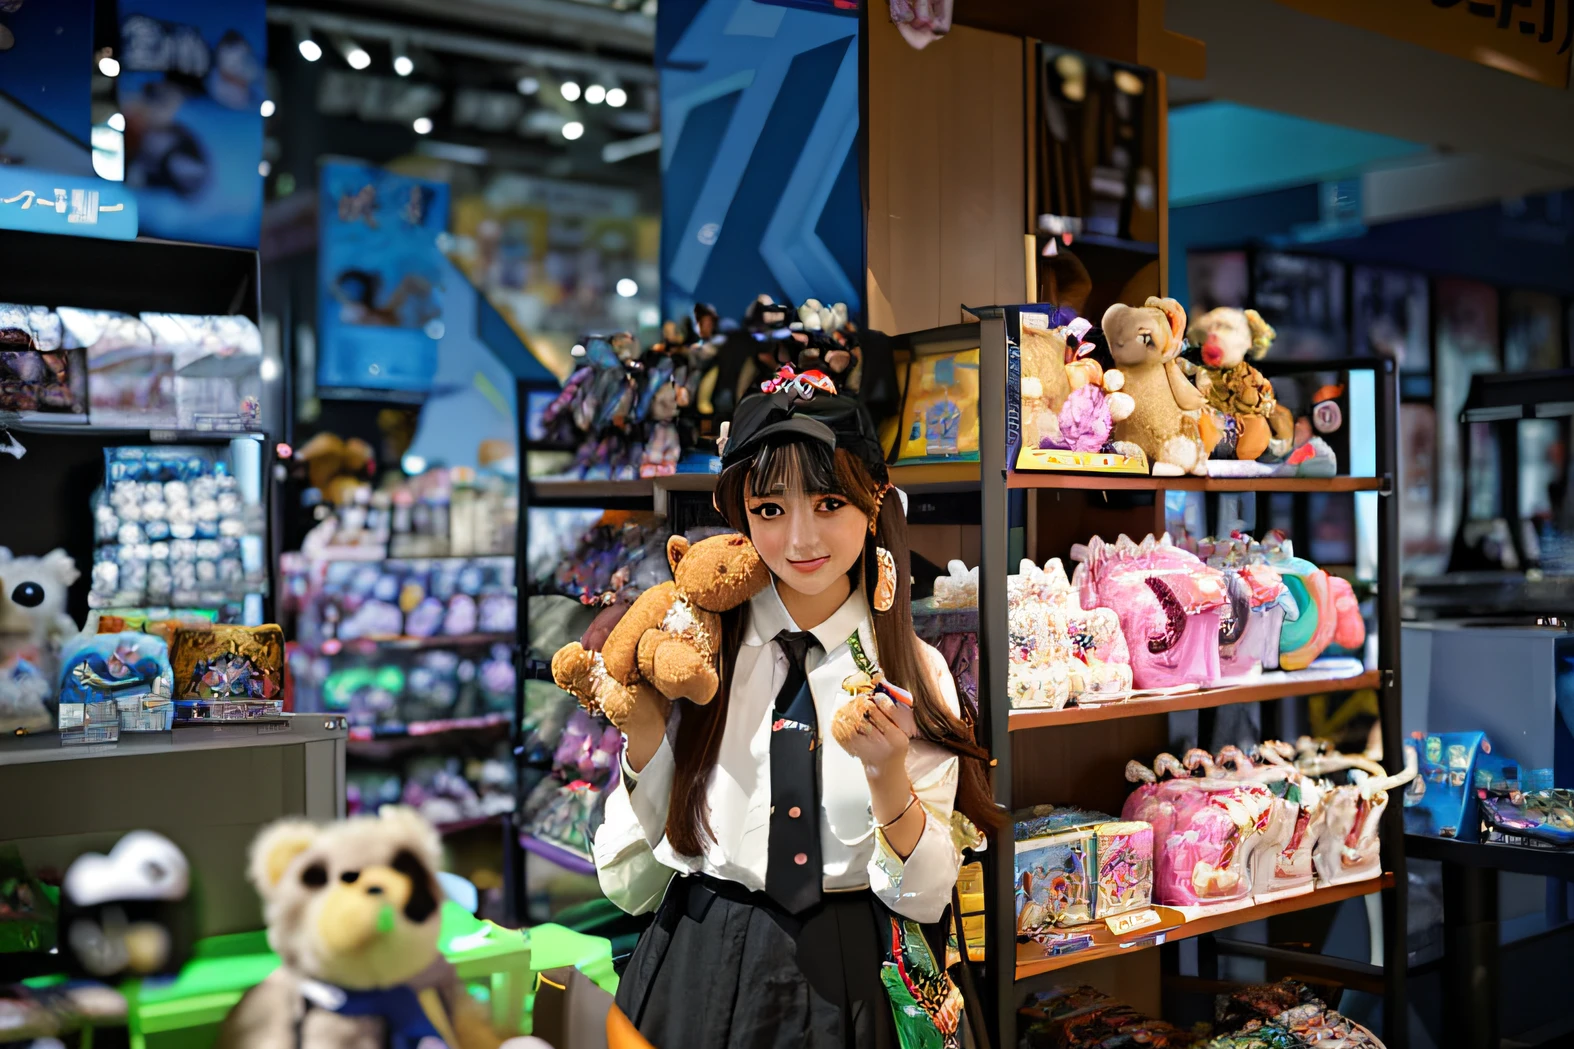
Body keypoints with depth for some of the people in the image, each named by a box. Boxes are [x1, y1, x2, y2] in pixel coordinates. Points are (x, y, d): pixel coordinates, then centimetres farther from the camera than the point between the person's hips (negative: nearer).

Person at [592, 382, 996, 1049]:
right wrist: (642, 734, -17)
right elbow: (629, 887, -5)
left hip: (855, 985, 0)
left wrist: (888, 776, -23)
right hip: (703, 976, 0)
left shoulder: (916, 671, -5)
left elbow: (926, 896, -7)